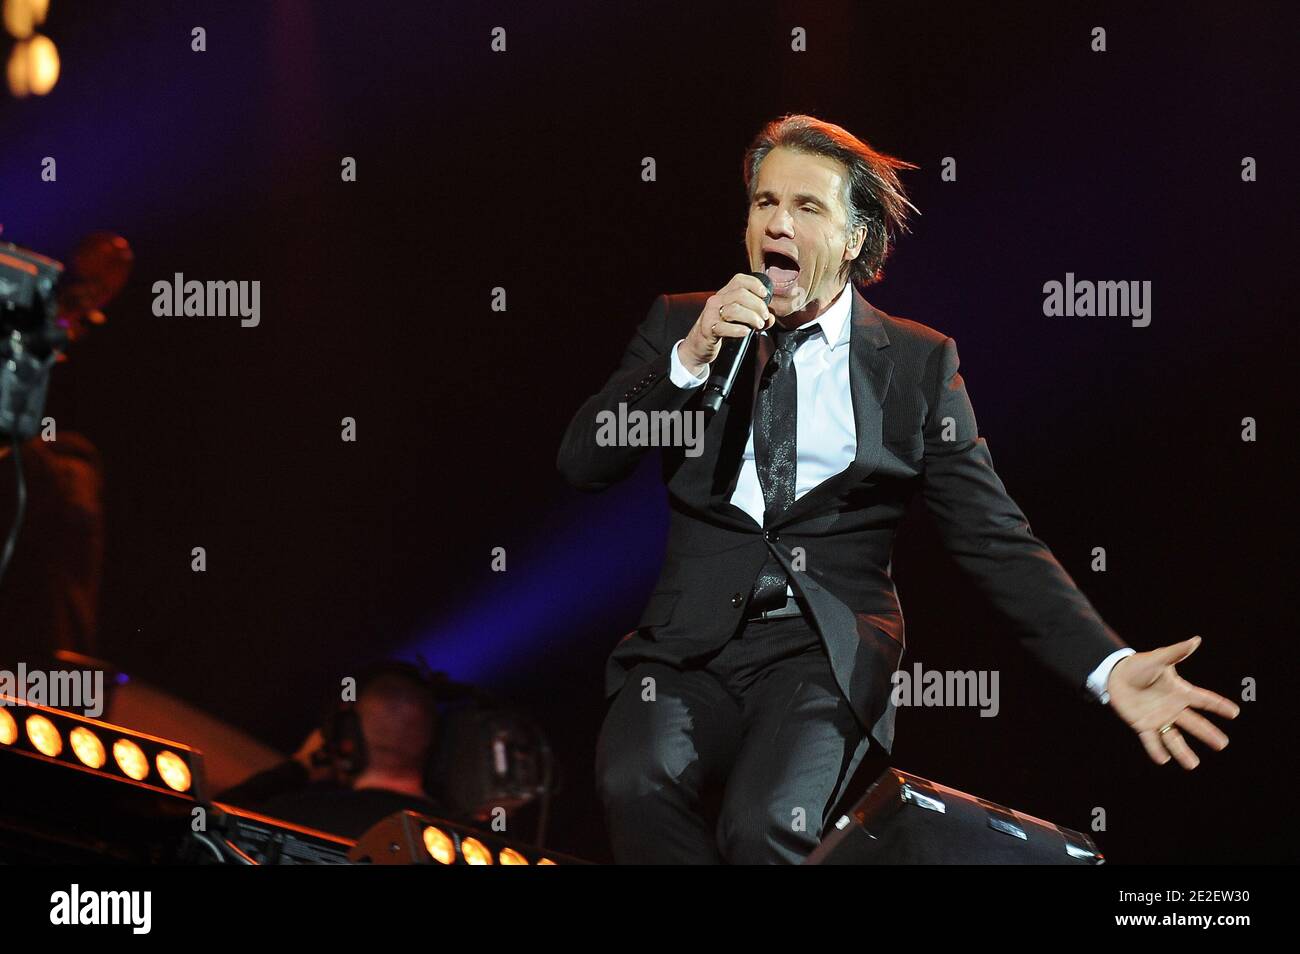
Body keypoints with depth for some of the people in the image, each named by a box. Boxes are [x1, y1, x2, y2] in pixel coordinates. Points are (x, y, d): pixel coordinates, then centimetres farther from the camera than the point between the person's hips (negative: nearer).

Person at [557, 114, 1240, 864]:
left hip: (830, 653, -1)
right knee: (639, 783, -32)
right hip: (692, 645, 1)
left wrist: (1110, 669, -9)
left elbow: (996, 539, 4)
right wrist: (690, 359, -10)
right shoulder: (679, 326, 13)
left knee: (764, 823, -32)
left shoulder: (919, 363, 8)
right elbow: (584, 464, 5)